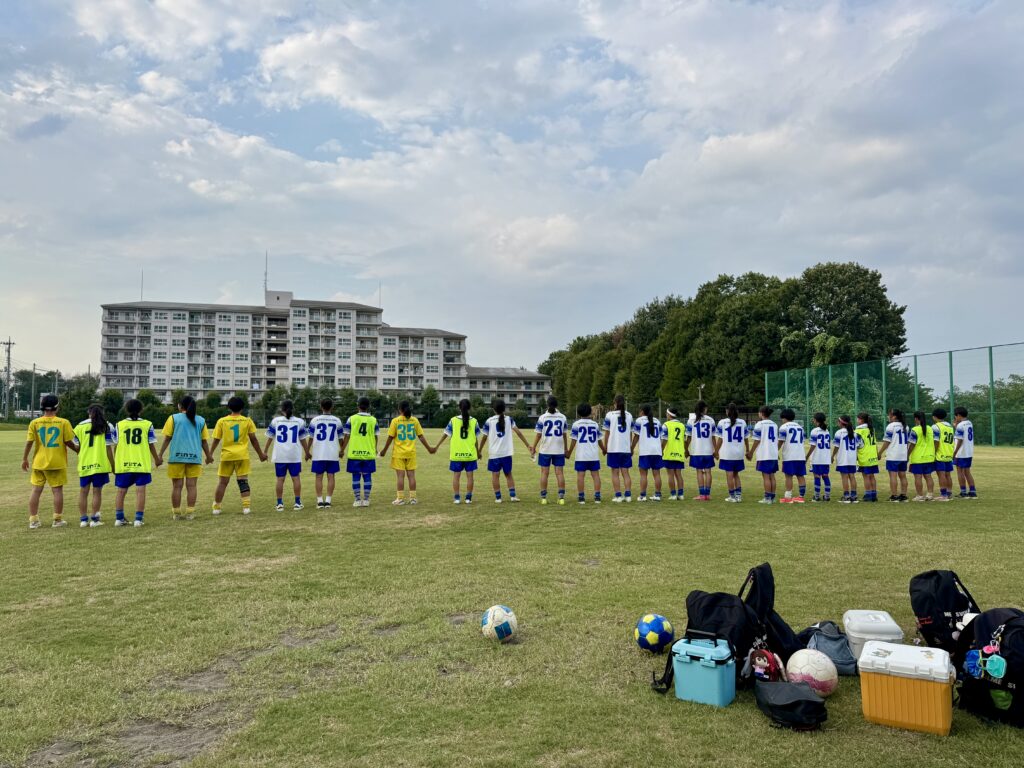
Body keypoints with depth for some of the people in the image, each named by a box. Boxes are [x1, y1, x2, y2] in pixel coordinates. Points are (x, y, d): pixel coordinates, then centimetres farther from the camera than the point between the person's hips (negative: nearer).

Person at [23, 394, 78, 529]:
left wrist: (24, 459, 8)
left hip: (39, 462, 2)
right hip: (57, 462, -2)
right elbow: (68, 442, -7)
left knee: (36, 490, 9)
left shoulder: (34, 423, -3)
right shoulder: (63, 422, -8)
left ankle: (33, 520, 11)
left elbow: (29, 442, -3)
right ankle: (58, 520, 9)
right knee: (57, 490, 5)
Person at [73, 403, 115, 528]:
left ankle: (83, 519, 14)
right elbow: (109, 448, -4)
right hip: (100, 464, -2)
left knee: (83, 491, 11)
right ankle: (94, 519, 5)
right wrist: (112, 465, 3)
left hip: (84, 464, 2)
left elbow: (76, 447, 6)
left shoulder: (80, 426, 3)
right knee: (97, 491, 4)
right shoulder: (106, 427, -3)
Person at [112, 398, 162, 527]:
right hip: (142, 464, -2)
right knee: (140, 491, 1)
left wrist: (115, 462, 18)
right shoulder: (147, 424, -1)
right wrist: (156, 459, 15)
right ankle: (138, 519, -2)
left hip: (123, 464, 2)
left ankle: (118, 518, 15)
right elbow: (151, 445, 0)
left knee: (121, 491, 12)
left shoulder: (120, 425, 3)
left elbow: (115, 445, 5)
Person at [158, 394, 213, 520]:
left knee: (177, 486, 6)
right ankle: (190, 512, 2)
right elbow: (204, 441, 9)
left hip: (177, 457, -1)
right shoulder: (201, 420, 8)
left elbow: (167, 438, -2)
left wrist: (160, 454, 3)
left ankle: (176, 513, 10)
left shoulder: (174, 418, 2)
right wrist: (208, 456, 20)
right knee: (192, 485, 4)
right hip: (194, 457, 1)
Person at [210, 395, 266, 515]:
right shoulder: (247, 421, 1)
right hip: (242, 456, 0)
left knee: (222, 482, 9)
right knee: (243, 481, 2)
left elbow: (216, 440, 3)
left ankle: (216, 507, 14)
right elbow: (253, 439, 2)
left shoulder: (222, 421, 1)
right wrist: (261, 454, 11)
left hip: (227, 455, 0)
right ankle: (246, 507, -3)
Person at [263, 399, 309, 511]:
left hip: (280, 456, 0)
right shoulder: (300, 421, 1)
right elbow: (303, 439, 4)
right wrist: (307, 452, 15)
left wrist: (264, 451, 13)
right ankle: (297, 503, 9)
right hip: (295, 455, 0)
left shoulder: (275, 420, 1)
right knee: (296, 478, 7)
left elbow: (270, 438, 4)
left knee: (280, 479, 5)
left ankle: (280, 503, 8)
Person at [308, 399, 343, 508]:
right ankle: (328, 501, 4)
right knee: (330, 477, 5)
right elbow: (340, 438, 10)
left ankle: (320, 501, 3)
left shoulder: (314, 420, -2)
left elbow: (311, 437, 2)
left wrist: (307, 451, 13)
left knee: (319, 477, 5)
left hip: (318, 454, -1)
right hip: (333, 454, 1)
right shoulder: (337, 421, 2)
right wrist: (341, 450, 25)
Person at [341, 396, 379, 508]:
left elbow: (347, 436, -1)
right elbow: (375, 437, 5)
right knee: (367, 476, 7)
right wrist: (375, 449, 21)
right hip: (369, 453, 1)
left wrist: (342, 450, 9)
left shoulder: (351, 419, -3)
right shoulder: (373, 420, 1)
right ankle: (366, 500, 7)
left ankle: (358, 500, 6)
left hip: (354, 453, -1)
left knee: (356, 477, 5)